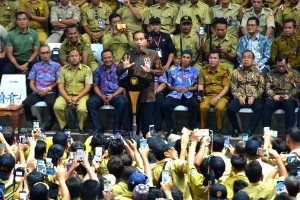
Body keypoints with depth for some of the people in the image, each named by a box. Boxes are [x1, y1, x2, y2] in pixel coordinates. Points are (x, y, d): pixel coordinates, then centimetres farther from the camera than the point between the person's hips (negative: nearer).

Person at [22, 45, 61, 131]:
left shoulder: (56, 65, 12)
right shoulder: (36, 66, 19)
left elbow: (58, 81, 4)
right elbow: (31, 83, 14)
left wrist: (48, 89, -10)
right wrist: (36, 90, -6)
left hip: (50, 92, -2)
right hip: (37, 92, 2)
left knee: (51, 103, -37)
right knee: (25, 104, -27)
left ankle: (52, 121, -6)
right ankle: (33, 121, -1)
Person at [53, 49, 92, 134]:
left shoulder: (86, 69, 3)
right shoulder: (63, 69, 9)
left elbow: (88, 87, -3)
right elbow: (60, 86, 4)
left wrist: (77, 98, -15)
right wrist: (67, 98, -13)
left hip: (81, 95, -2)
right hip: (66, 95, 2)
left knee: (82, 109, -32)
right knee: (57, 107, -27)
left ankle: (81, 127, -2)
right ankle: (63, 125, -1)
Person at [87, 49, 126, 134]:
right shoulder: (98, 70, 12)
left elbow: (123, 86, -1)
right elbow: (95, 86, 10)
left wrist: (112, 96, -15)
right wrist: (101, 96, -9)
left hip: (116, 94, -2)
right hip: (101, 95, 3)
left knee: (121, 103, -35)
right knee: (90, 103, -25)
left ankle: (117, 129, -23)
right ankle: (98, 128, -21)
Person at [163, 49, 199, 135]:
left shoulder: (195, 71, 16)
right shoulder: (173, 71, 19)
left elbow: (197, 86, 11)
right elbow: (168, 85, 17)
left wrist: (188, 89, -6)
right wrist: (175, 88, -3)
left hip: (188, 95, -1)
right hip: (175, 95, 1)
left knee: (195, 105, -35)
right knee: (165, 105, -31)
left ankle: (192, 130, -22)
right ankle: (170, 129, -20)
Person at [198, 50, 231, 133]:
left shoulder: (224, 71, 2)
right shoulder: (203, 70, 10)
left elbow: (226, 87, -3)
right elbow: (200, 85, 7)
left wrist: (217, 98, -16)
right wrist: (201, 95, -15)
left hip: (221, 96, -2)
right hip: (207, 95, 2)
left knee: (220, 108, -35)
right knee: (203, 107, -32)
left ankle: (218, 129, -13)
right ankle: (202, 129, -15)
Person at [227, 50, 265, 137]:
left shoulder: (258, 72, 9)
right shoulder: (236, 72, 11)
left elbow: (261, 88, 3)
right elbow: (233, 87, 4)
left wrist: (253, 97, -14)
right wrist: (239, 97, -14)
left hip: (254, 98, -1)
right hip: (240, 97, 1)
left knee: (259, 108, -33)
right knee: (230, 108, -28)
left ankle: (250, 131, -24)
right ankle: (236, 129, -5)